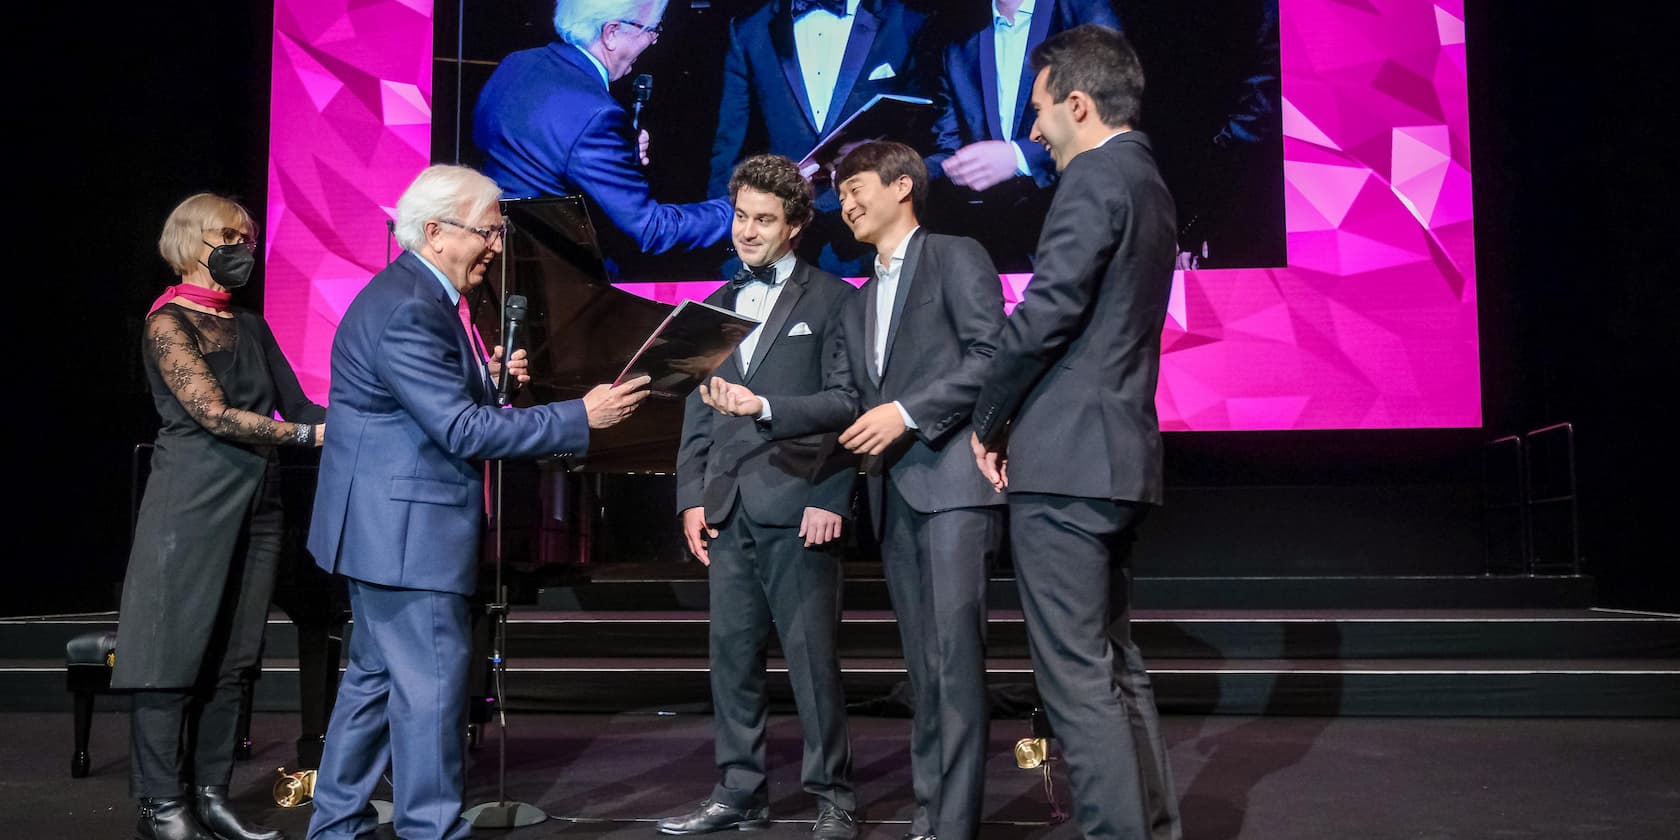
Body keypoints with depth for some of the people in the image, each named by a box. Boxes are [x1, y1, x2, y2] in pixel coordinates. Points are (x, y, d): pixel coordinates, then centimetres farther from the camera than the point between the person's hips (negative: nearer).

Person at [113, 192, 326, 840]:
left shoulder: (251, 326, 15)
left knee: (229, 658, 8)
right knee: (175, 653, -2)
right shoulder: (168, 323, -5)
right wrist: (309, 435, -21)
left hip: (255, 502, 6)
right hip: (193, 502, -6)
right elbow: (215, 414, -14)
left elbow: (296, 404, 8)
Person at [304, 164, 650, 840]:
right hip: (405, 530, -11)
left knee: (374, 677, 19)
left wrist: (491, 379, 1)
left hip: (386, 526, 11)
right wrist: (582, 417, -25)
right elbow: (463, 431, -26)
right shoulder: (407, 309, -21)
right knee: (432, 688, -3)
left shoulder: (419, 294, 12)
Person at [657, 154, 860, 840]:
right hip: (727, 506, 5)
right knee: (732, 654, 8)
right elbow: (697, 409, 16)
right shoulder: (718, 305, 18)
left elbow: (844, 401, -5)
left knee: (811, 654, -2)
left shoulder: (831, 300, 2)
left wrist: (830, 498, -12)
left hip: (796, 502, -5)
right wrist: (692, 496, 8)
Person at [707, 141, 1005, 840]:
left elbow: (992, 354, -9)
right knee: (921, 657, 8)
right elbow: (852, 404, 17)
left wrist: (908, 411, -15)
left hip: (953, 475, -7)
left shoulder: (956, 257, 3)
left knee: (954, 647, -12)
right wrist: (764, 406, 5)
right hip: (893, 491, 7)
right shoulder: (857, 304, 24)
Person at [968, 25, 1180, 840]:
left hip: (1065, 458, -10)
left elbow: (1046, 313, -19)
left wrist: (987, 420, -5)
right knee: (1114, 661, 16)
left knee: (1077, 675, -5)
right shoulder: (1144, 182, 19)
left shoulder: (1094, 180, -11)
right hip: (1115, 456, 10)